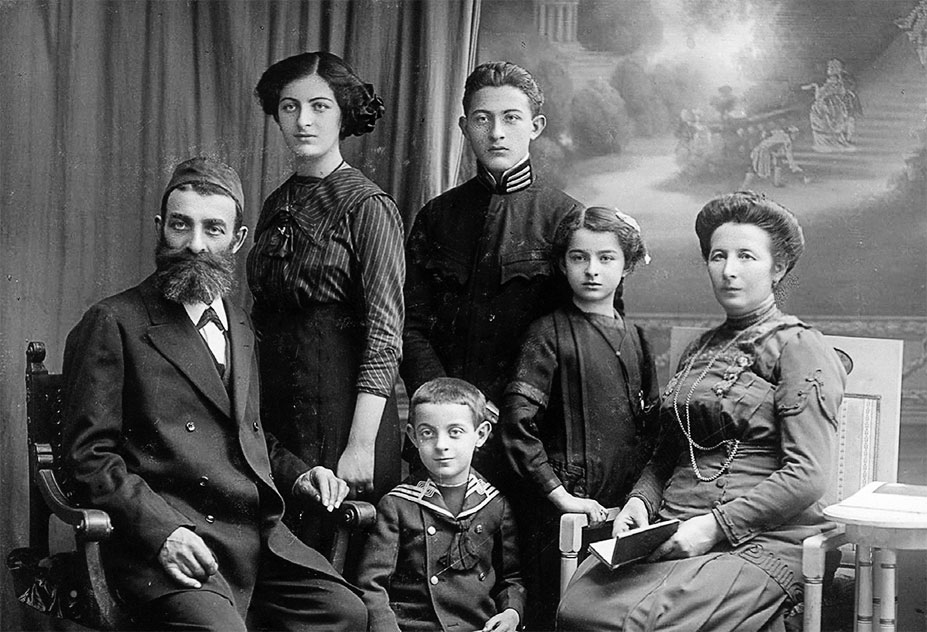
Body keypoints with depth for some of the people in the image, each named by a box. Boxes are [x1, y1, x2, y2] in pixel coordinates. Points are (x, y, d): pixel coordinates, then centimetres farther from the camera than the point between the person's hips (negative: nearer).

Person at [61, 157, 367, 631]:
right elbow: (90, 455, -4)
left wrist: (296, 474, 12)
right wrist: (161, 529, -18)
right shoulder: (113, 324, 1)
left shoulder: (240, 328, 23)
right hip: (168, 543, -6)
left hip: (261, 535, 6)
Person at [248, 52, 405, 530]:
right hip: (275, 402, 6)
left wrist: (361, 444, -18)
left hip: (342, 400, -6)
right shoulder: (276, 205, 11)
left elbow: (384, 335, -12)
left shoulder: (368, 206, -8)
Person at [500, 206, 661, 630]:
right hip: (563, 512, -5)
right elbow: (516, 421, -14)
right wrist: (558, 493, -16)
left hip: (624, 510, 5)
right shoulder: (551, 332, -5)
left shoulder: (633, 338, 11)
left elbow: (651, 427, 15)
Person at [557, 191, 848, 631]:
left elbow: (807, 475, -11)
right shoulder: (699, 350, 22)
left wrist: (715, 525, -15)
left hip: (761, 541, -6)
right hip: (674, 536, 6)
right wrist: (641, 500, 5)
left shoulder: (799, 347, -1)